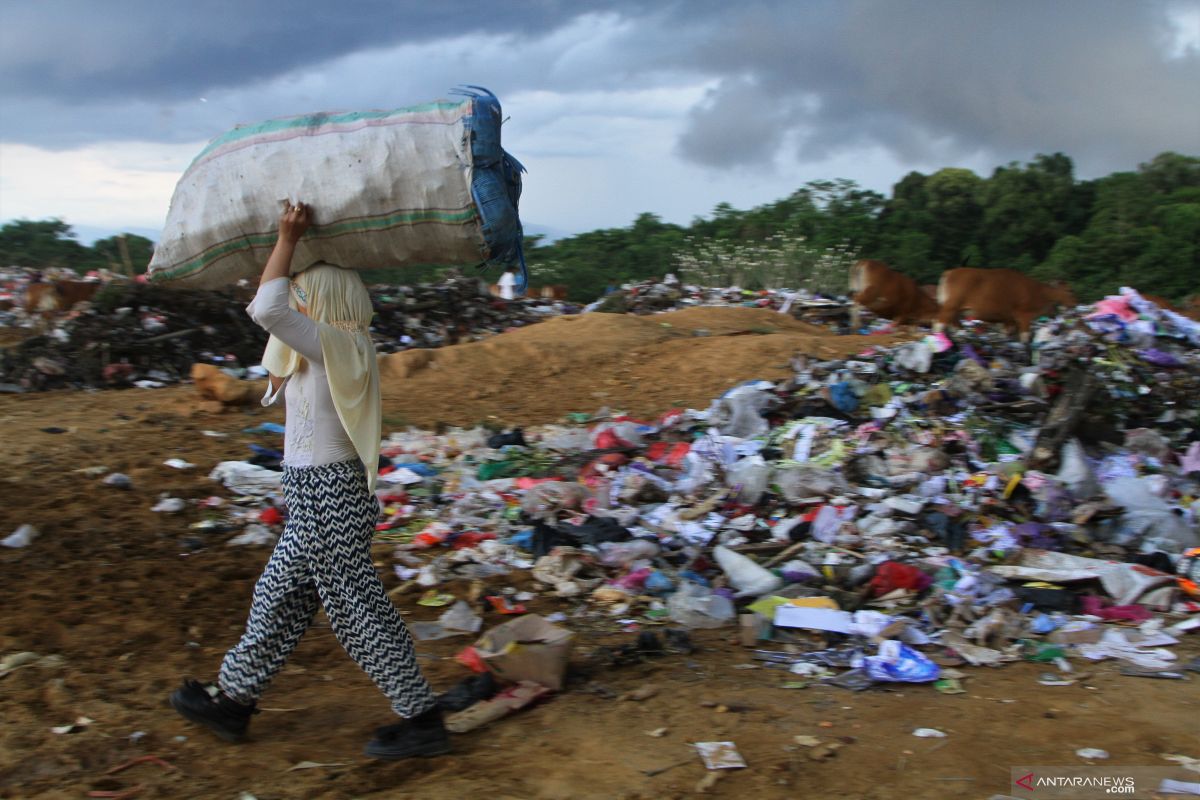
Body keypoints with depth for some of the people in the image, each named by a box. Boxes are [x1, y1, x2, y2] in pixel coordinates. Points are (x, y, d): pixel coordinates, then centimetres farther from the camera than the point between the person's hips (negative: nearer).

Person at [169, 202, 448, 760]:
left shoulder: (338, 346, -18)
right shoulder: (334, 349, 10)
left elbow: (268, 310, -30)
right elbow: (269, 309, 25)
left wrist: (288, 241, -19)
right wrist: (286, 244, 19)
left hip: (328, 498, -10)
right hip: (317, 499, 10)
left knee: (358, 611, -1)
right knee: (277, 600, 20)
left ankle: (422, 720, 9)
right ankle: (232, 702, 37)